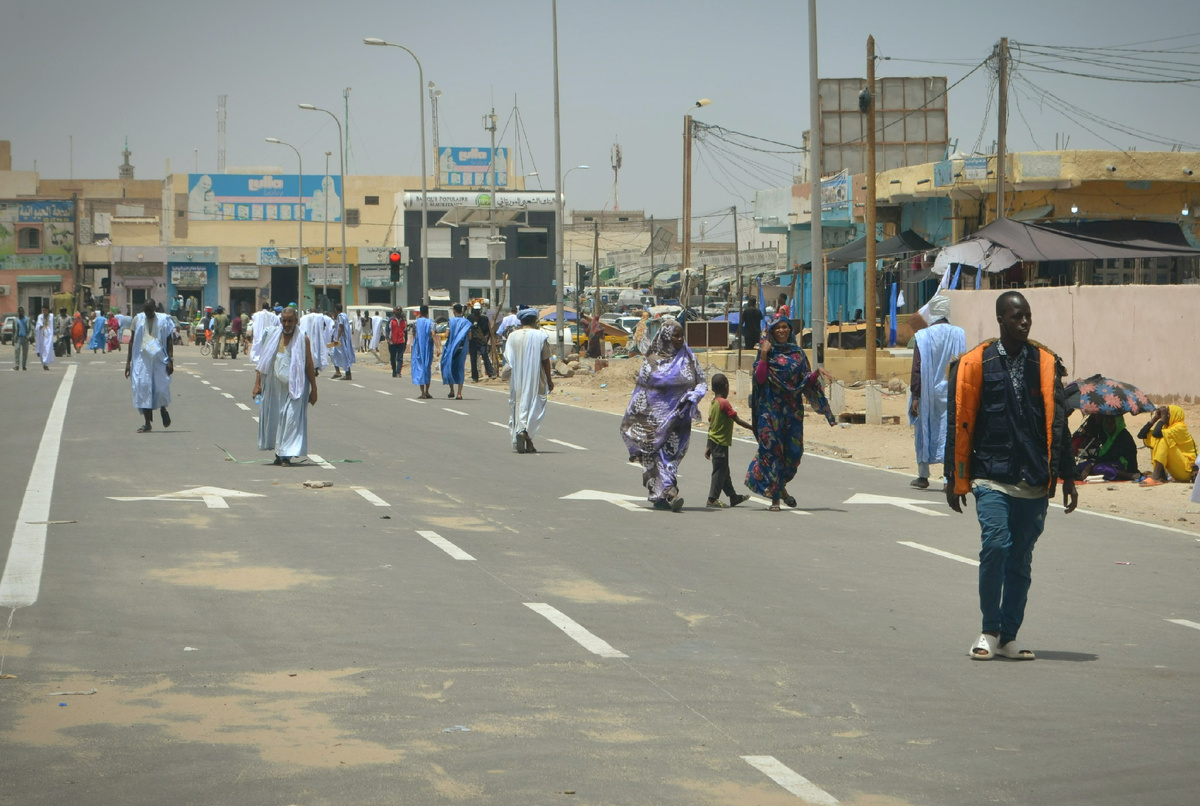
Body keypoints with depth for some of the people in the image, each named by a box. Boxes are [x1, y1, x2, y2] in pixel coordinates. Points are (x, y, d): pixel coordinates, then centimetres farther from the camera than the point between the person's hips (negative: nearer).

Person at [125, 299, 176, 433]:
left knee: (161, 387, -4)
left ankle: (163, 408, 30)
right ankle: (147, 423, -1)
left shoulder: (164, 320, 1)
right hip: (142, 360, 1)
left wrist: (170, 360, -7)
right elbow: (132, 341, 10)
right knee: (142, 387, -5)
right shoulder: (138, 320, 5)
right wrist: (128, 362, 8)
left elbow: (169, 341, 2)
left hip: (159, 360, -1)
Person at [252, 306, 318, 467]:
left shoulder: (302, 339, -2)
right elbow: (262, 361, 8)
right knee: (274, 418, 7)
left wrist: (314, 389, -2)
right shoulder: (272, 336, 6)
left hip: (294, 387, -3)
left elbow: (309, 366, -1)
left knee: (291, 418, -9)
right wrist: (257, 383, 1)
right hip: (273, 386, 3)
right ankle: (279, 454, 18)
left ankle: (286, 455, -8)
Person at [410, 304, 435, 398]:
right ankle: (426, 392, 16)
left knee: (420, 367, 2)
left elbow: (413, 335, 7)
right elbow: (433, 334, -16)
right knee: (428, 368, 13)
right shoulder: (430, 322, -4)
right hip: (428, 348, 0)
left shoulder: (416, 322, -1)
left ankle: (423, 393, -4)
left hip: (418, 348, 0)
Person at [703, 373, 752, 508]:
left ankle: (733, 496, 26)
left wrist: (708, 446, 17)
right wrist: (753, 428, -10)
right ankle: (712, 499, -5)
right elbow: (737, 420, -18)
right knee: (720, 470, -4)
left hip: (713, 441, 9)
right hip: (721, 442, -9)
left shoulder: (713, 404, 9)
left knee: (723, 470, 15)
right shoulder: (724, 403, -16)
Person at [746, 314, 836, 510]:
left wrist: (817, 373, -8)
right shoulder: (767, 352, 4)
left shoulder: (798, 353, 11)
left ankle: (781, 486, 26)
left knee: (793, 450, 1)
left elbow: (806, 381, 9)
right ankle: (774, 497, -5)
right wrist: (763, 355, -13)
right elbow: (760, 378, -8)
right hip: (771, 408, -3)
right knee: (772, 448, -8)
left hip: (793, 408, 3)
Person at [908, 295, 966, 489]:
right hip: (951, 391, 1)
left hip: (927, 392, -1)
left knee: (924, 431, 12)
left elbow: (917, 368, -9)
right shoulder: (959, 334, -2)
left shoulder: (923, 336, -9)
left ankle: (923, 476, 17)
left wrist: (915, 395, -5)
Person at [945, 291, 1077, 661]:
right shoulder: (975, 364, 1)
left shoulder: (1046, 365, 8)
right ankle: (990, 631, -2)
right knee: (995, 545, -17)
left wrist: (1066, 477, 12)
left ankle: (1009, 637, 17)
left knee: (1020, 561, 6)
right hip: (991, 477, -3)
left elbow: (1058, 425, 13)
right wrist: (955, 480, 4)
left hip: (1034, 482, 3)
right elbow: (958, 425, 4)